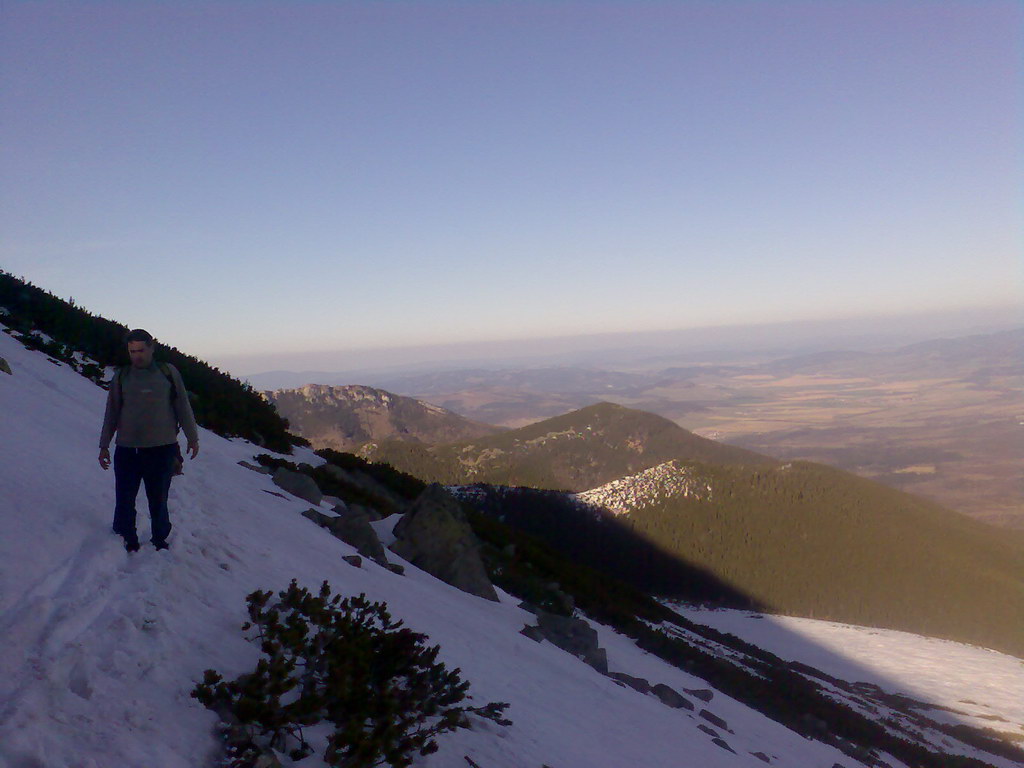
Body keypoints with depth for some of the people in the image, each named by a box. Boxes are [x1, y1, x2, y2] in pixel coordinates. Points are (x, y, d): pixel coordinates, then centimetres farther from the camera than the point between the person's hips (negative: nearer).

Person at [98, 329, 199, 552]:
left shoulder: (168, 372, 4)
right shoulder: (121, 377, 7)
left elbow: (183, 407, 8)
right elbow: (111, 413, 12)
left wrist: (192, 438, 9)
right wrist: (104, 446, 11)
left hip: (162, 450, -1)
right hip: (127, 450, 1)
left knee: (158, 500, 7)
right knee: (125, 500, 3)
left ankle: (160, 540, 23)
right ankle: (128, 541, 20)